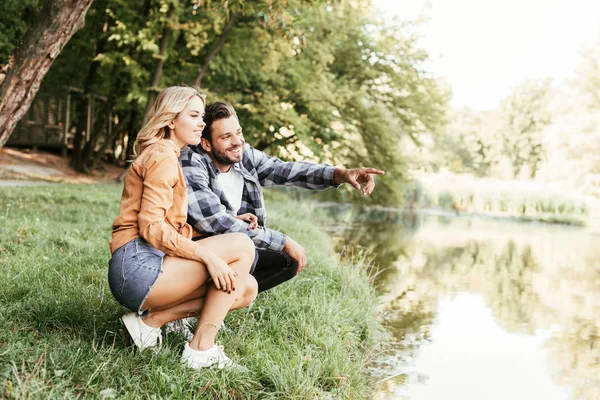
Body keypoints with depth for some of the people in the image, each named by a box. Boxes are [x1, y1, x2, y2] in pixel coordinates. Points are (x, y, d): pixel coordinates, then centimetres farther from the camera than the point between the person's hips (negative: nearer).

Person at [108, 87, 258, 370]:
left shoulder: (165, 156, 25)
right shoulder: (162, 157, -6)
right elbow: (151, 227, -18)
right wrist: (207, 255, -22)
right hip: (137, 266, -9)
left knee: (246, 289, 2)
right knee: (242, 246, -14)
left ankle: (152, 318, -1)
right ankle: (202, 348, -14)